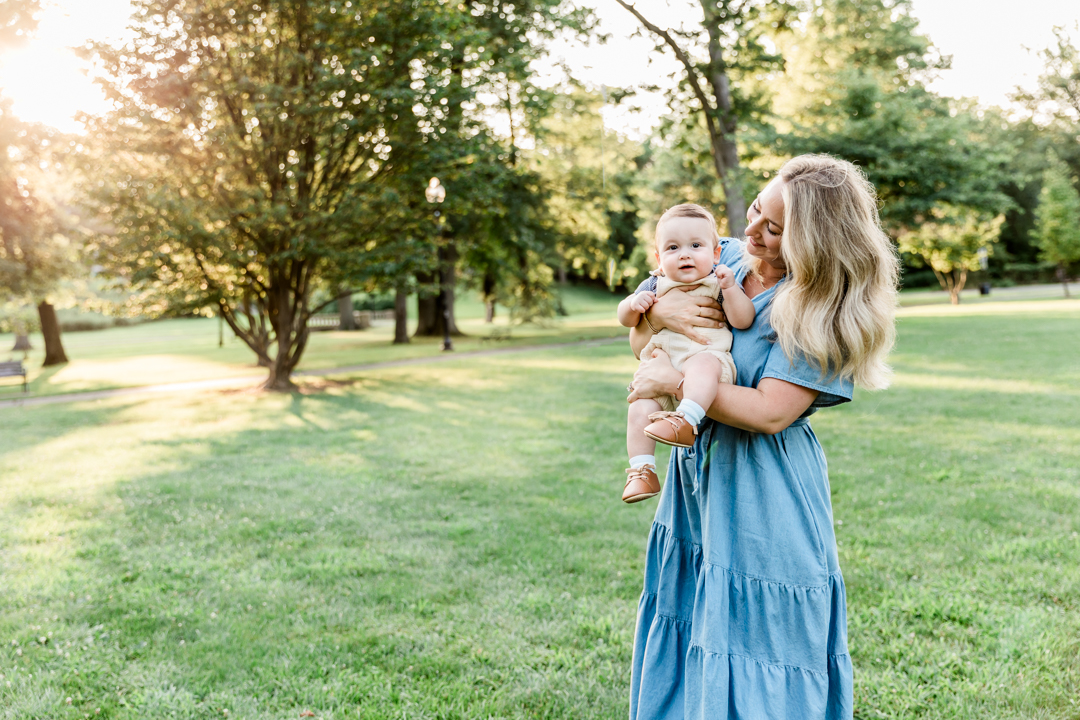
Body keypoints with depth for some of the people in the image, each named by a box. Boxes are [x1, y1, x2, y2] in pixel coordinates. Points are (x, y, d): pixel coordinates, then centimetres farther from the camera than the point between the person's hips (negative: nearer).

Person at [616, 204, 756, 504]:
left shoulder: (718, 283, 6)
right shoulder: (656, 286, 15)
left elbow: (743, 321, -4)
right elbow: (625, 319, 20)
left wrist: (730, 288, -19)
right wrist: (634, 304, -3)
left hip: (708, 354, -3)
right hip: (662, 372, 4)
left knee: (702, 365, -39)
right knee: (639, 409, -19)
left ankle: (685, 421, -48)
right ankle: (642, 471, -12)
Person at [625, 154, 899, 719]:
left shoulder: (822, 312, -15)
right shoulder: (721, 259, 2)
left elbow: (769, 412, -22)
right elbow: (638, 338, 8)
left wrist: (676, 382, -19)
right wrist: (659, 310, -14)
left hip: (765, 501, -6)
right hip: (697, 484, 6)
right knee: (683, 648, 17)